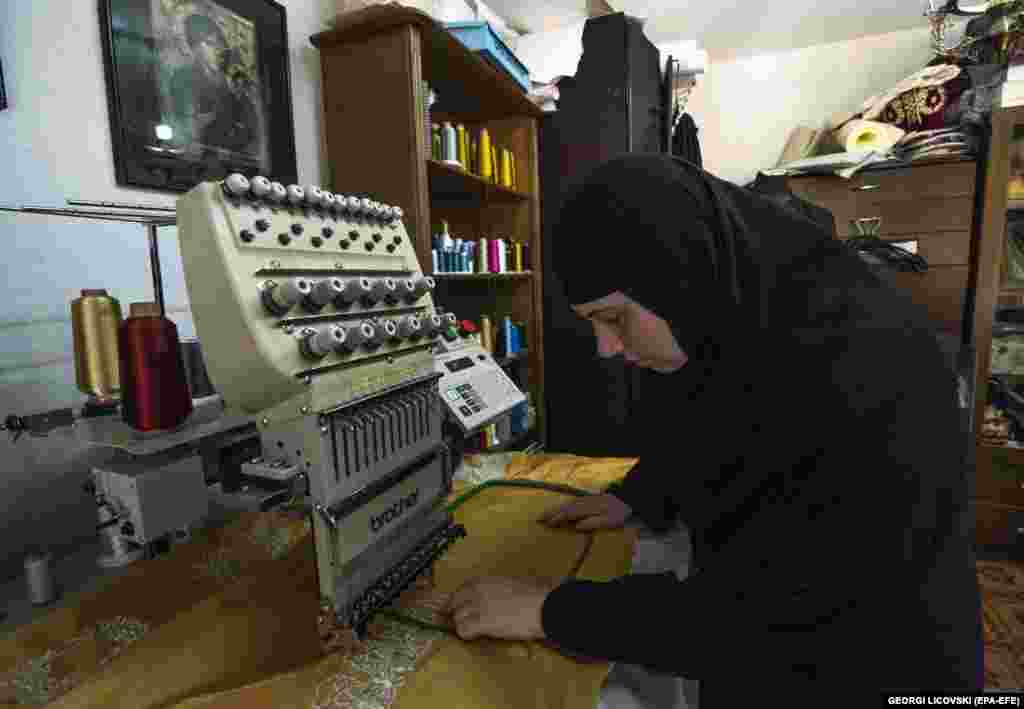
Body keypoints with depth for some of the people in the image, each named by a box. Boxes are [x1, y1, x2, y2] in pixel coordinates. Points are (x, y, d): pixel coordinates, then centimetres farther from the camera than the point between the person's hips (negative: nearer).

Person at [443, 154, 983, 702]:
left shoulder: (865, 379, -34)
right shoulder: (724, 331, -8)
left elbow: (773, 615, -31)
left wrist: (551, 611, -26)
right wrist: (633, 496, 3)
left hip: (865, 674, -6)